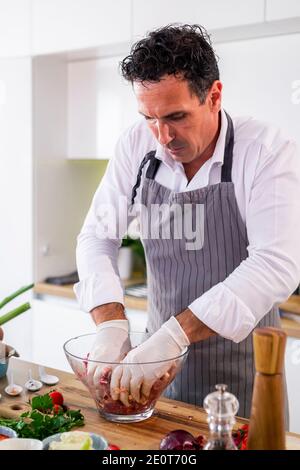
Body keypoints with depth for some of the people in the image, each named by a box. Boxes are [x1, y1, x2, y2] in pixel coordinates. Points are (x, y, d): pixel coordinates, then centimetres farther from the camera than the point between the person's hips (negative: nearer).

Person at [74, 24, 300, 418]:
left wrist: (172, 335, -33)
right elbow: (97, 237, -4)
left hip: (242, 365, -3)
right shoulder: (137, 146, -6)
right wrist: (112, 326, -19)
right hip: (163, 352, 4)